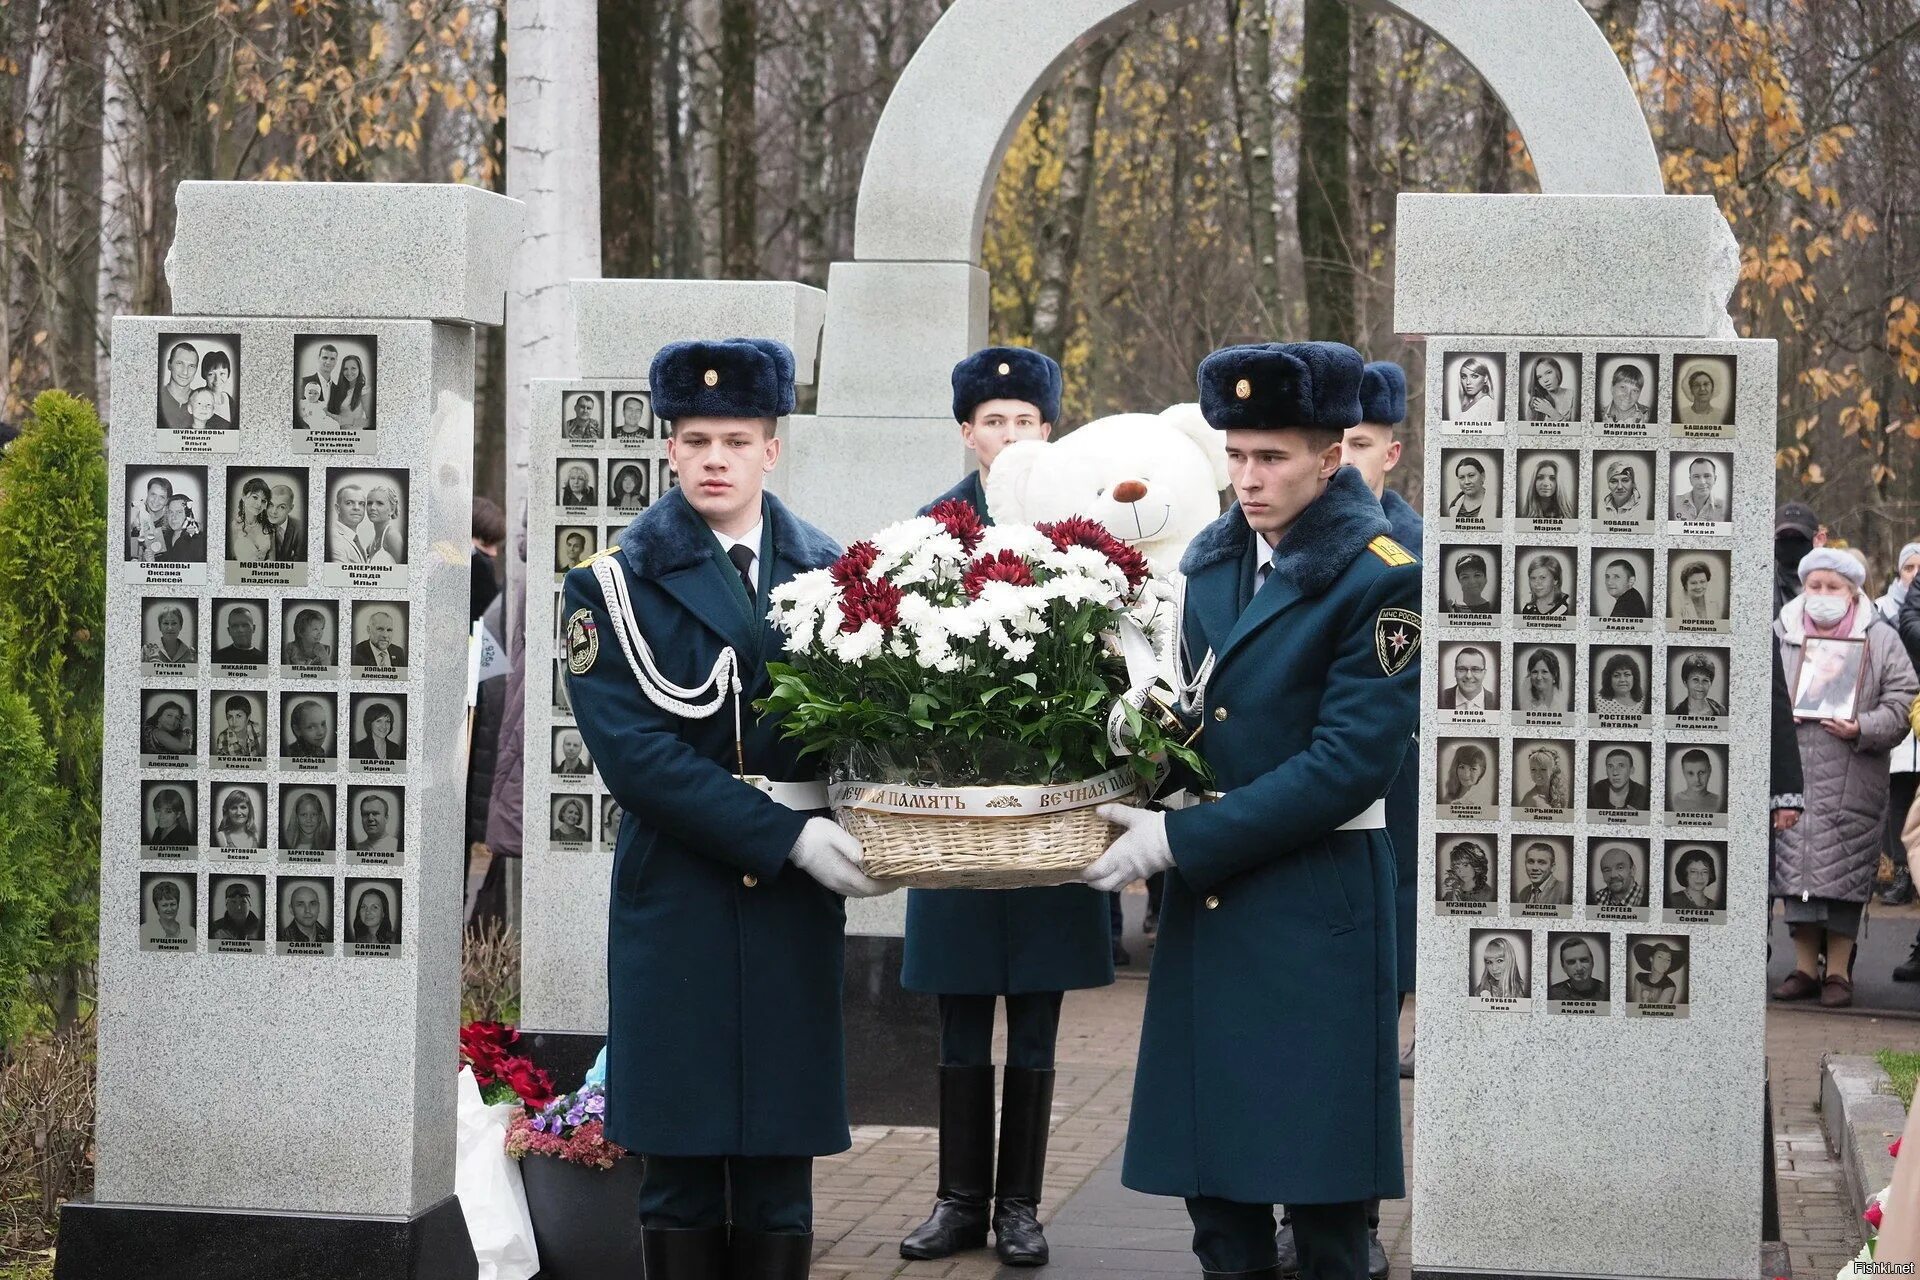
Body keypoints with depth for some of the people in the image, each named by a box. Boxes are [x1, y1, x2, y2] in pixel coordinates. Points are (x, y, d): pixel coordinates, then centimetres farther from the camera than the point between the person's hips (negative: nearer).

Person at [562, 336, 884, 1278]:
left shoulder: (826, 572, 10)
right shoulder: (615, 583, -1)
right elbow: (633, 750, -11)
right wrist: (787, 836, -18)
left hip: (796, 905, 2)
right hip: (677, 901, -2)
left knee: (780, 1170, 5)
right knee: (681, 1167, 1)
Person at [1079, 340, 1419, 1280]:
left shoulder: (1383, 577, -12)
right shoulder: (1213, 558, 10)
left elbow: (1350, 761, -17)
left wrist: (1182, 840, -18)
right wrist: (1146, 806, -1)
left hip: (1314, 911, -6)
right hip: (1205, 903, 7)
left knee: (1317, 1187, -2)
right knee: (1215, 1179, 10)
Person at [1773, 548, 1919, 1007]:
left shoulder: (1881, 641, 5)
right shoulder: (1779, 636, 9)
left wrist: (1861, 729, -15)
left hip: (1852, 784, -2)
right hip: (1793, 776, 2)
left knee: (1843, 876, -1)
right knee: (1795, 867, 2)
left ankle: (1839, 970, 8)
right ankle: (1805, 966, 12)